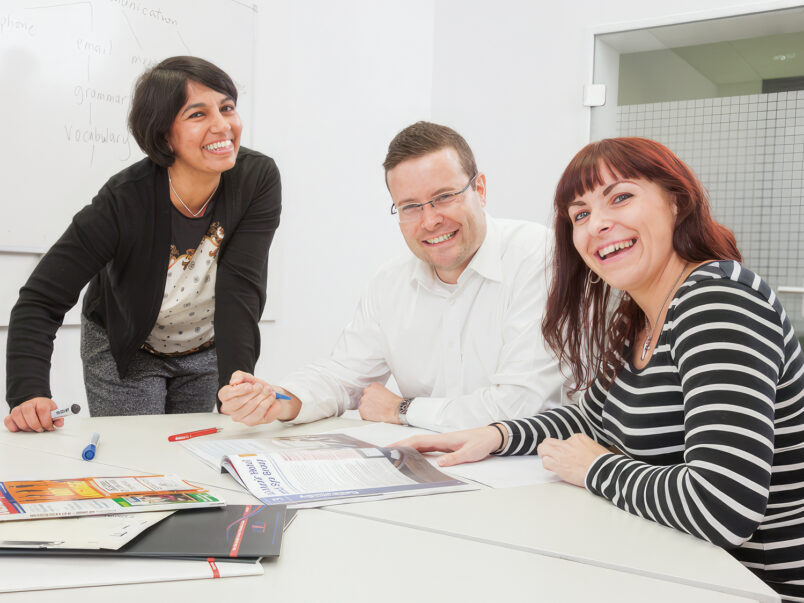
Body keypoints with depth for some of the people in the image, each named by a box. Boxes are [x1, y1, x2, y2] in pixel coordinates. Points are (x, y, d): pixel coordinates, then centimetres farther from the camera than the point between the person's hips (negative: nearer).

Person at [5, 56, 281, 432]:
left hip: (207, 351, 3)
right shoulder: (124, 201, -31)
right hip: (124, 352, -2)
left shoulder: (258, 180, -25)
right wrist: (29, 394, -40)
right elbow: (40, 301, -26)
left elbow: (241, 288, -29)